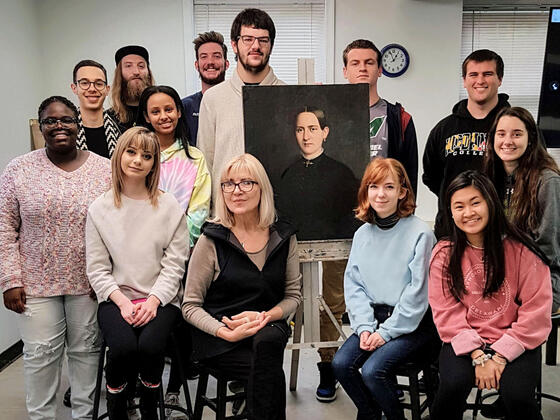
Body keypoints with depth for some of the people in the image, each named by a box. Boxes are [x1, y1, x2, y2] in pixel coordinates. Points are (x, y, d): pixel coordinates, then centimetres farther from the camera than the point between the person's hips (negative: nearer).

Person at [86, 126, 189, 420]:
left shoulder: (169, 207, 2)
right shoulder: (100, 209, 5)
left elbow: (174, 264, 0)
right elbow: (98, 268, 3)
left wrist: (152, 302, -12)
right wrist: (122, 302, -11)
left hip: (160, 298, 0)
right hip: (116, 298, 1)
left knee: (150, 345, -28)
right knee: (123, 346, -28)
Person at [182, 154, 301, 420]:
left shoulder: (283, 236, 5)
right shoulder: (212, 240, -4)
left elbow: (293, 295, 10)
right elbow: (190, 306, -2)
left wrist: (266, 316, -11)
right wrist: (228, 333, -19)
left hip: (268, 329, 3)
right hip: (218, 336, -3)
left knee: (268, 340, -33)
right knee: (269, 371, -31)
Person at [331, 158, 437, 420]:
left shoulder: (420, 233, -11)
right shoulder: (362, 234, 6)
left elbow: (417, 293, -14)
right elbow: (354, 285, 5)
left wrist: (386, 332, -14)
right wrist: (364, 327, -8)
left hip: (413, 324, -5)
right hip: (373, 318, 5)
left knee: (372, 370, -24)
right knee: (341, 363, -15)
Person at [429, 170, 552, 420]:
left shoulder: (521, 250, -4)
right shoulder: (444, 254, 1)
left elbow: (536, 311, -6)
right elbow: (447, 313, -3)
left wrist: (500, 355, -13)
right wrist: (477, 355, -15)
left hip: (514, 344, -1)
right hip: (465, 341, 1)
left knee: (517, 395, -27)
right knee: (453, 385, -27)